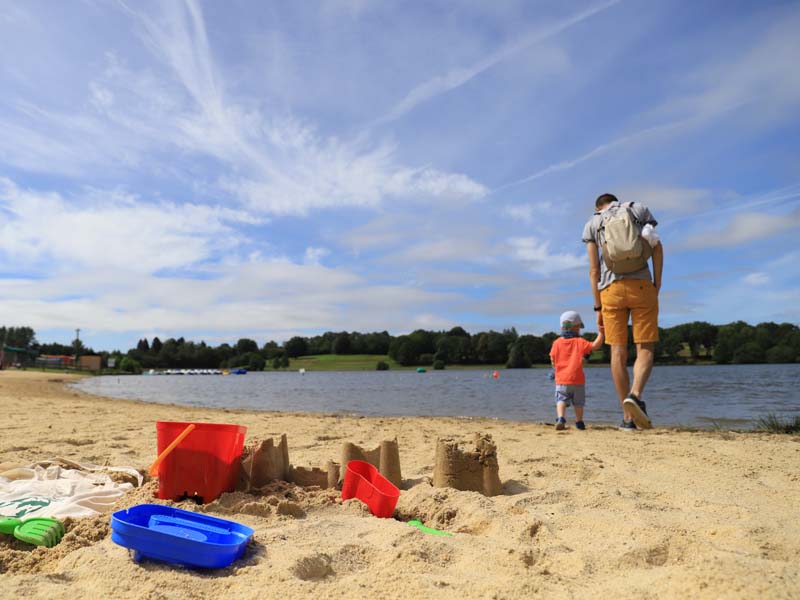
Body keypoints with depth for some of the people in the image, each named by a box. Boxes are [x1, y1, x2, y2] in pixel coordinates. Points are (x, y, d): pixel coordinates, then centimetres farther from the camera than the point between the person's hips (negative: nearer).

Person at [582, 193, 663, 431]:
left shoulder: (592, 222, 15)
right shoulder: (638, 209, 17)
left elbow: (593, 269, 8)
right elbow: (657, 247, 3)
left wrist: (598, 307, 9)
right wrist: (657, 286, 4)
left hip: (610, 289, 1)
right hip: (642, 285, 0)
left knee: (618, 353, 1)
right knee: (645, 349, 2)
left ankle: (628, 417, 1)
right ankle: (635, 395, -24)